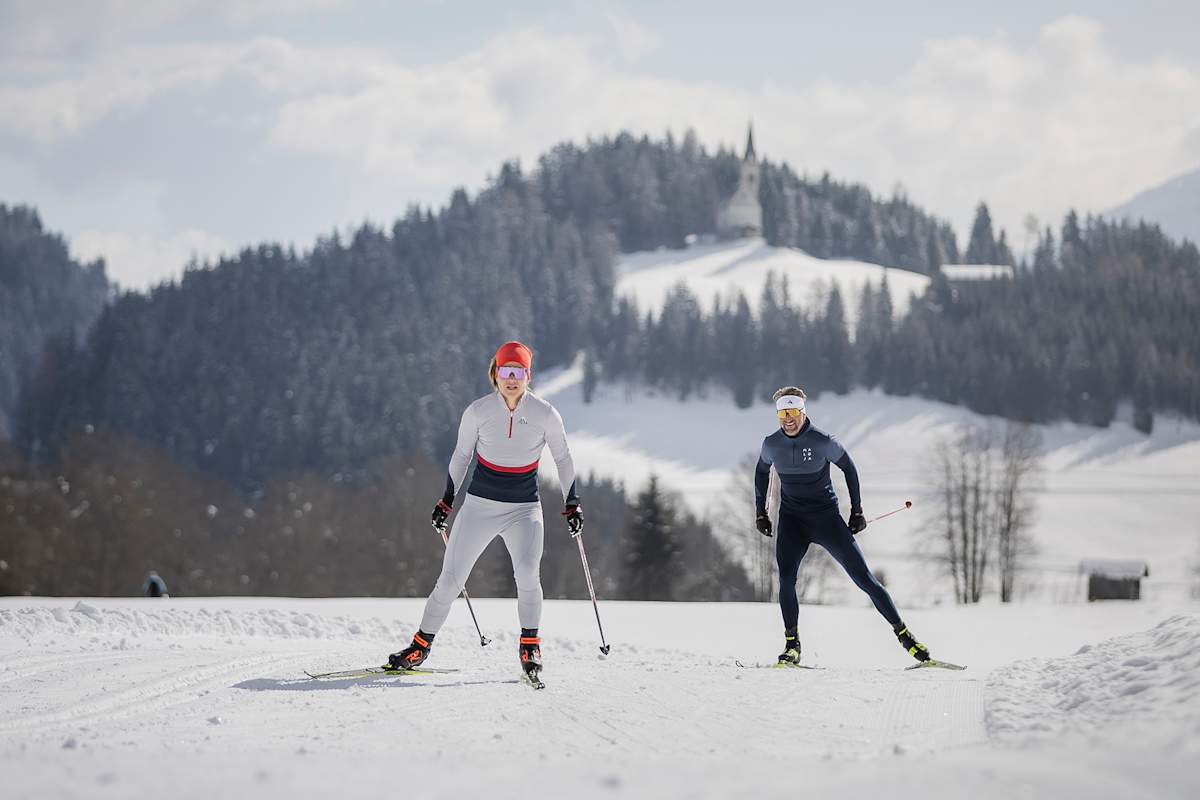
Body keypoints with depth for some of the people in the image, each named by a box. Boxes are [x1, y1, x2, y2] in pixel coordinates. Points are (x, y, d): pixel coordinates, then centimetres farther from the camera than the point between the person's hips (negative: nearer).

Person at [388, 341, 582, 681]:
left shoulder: (545, 414, -7)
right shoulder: (478, 411, -5)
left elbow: (563, 458, 7)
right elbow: (461, 455, 9)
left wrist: (571, 502, 2)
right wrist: (447, 499, 9)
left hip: (524, 509, -1)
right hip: (479, 505, 1)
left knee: (528, 574, -24)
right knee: (450, 579, -2)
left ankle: (529, 646, -6)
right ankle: (421, 645, 13)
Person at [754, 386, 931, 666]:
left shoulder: (822, 441, -14)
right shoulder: (771, 444, -4)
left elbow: (848, 468, 2)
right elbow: (762, 472, 17)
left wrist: (857, 511, 3)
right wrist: (760, 513, 16)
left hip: (826, 517, -2)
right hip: (791, 520, 2)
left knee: (863, 578, -6)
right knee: (786, 578, -20)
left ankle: (903, 633, 3)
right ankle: (792, 645, -10)